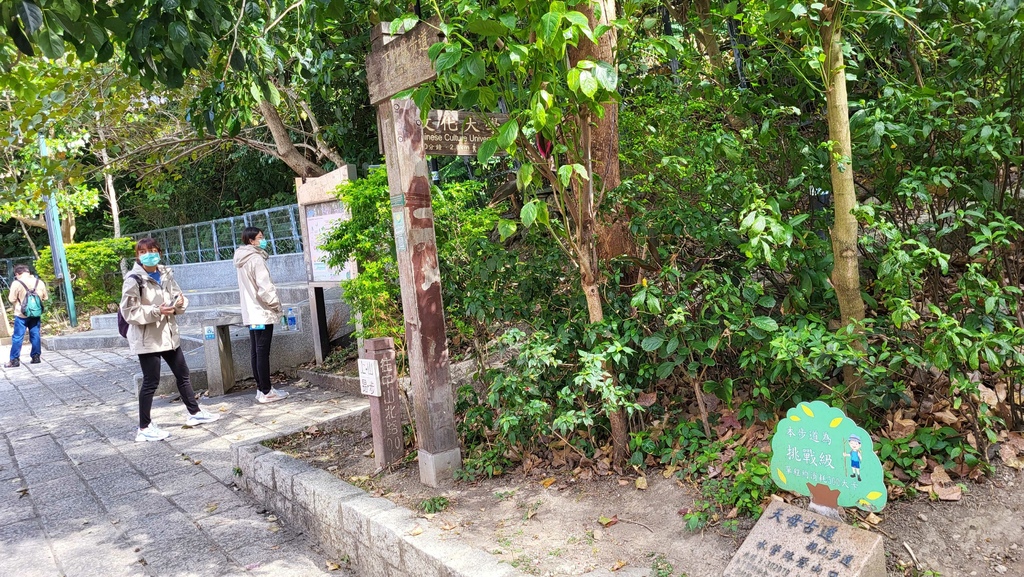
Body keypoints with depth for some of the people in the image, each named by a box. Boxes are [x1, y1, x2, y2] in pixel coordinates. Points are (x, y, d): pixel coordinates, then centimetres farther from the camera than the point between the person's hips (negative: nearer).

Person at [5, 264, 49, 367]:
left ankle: (14, 360, 5)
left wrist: (19, 298, 11)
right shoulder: (39, 282, 1)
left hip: (21, 315, -4)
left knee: (17, 337, 2)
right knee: (35, 335, 10)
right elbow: (45, 297, 9)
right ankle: (36, 357, 12)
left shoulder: (16, 283, -12)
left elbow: (11, 299, -8)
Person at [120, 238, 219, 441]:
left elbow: (177, 296, 15)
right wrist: (156, 311, -26)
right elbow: (129, 312, -17)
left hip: (169, 334, 7)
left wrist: (179, 302, -9)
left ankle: (194, 413, 32)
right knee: (151, 382, -1)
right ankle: (144, 428, 11)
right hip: (147, 338, -7)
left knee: (183, 374, 17)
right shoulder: (134, 280, -13)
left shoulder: (165, 274, 5)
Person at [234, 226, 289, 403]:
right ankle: (266, 392, -1)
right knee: (263, 352, -5)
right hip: (262, 312, -9)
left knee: (255, 352, 11)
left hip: (251, 312, 9)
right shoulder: (255, 259, -15)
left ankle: (261, 389, 18)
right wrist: (275, 304, -7)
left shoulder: (241, 261, 14)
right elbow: (264, 287, -20)